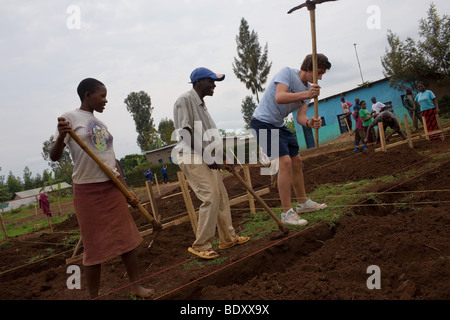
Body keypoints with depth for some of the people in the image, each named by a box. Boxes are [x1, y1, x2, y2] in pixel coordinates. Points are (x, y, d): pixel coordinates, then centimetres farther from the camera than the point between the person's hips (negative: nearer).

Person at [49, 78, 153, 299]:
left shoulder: (101, 124, 14)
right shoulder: (70, 118, -5)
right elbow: (54, 156, -11)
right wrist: (61, 136, -31)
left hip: (113, 188, 6)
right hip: (88, 191, -6)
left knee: (127, 238, 9)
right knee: (95, 246, 1)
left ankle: (136, 286, 21)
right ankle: (94, 296, 17)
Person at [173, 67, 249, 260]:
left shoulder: (201, 103, 17)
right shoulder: (185, 100, -11)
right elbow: (185, 133, -19)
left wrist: (219, 153, 14)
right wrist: (206, 155, -20)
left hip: (206, 157, 10)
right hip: (191, 157, -10)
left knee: (221, 196, 11)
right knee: (210, 196, -16)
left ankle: (228, 238, 23)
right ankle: (201, 245, -5)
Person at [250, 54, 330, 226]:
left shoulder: (308, 88, 9)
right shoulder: (287, 72, -13)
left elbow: (300, 116, -1)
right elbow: (279, 97, -30)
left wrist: (310, 122, -23)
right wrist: (306, 94, -40)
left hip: (279, 125, 9)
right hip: (263, 122, -9)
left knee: (297, 161, 13)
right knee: (285, 162, -18)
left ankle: (303, 203, 31)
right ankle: (287, 213, -11)